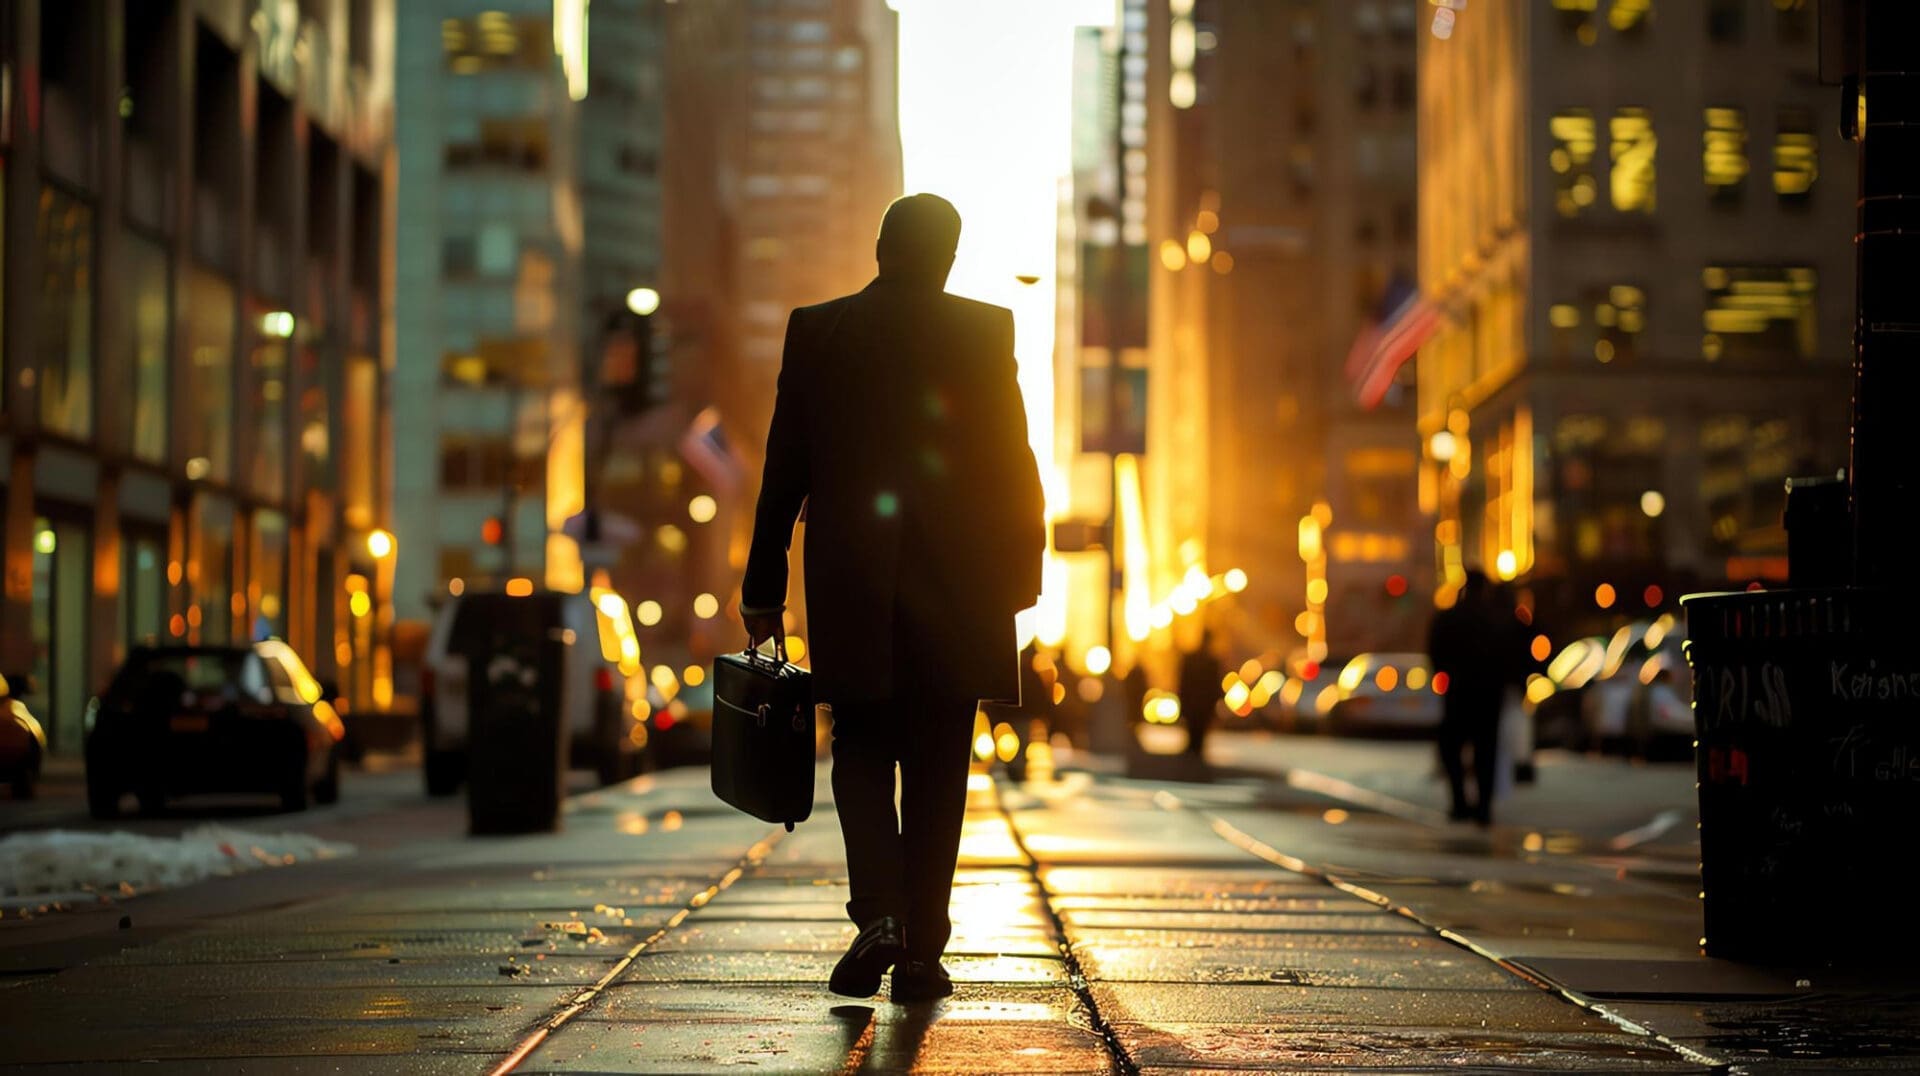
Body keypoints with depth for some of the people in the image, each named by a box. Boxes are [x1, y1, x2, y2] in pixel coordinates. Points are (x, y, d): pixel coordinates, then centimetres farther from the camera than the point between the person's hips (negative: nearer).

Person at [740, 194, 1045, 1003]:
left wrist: (764, 587, 7)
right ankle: (921, 951, 8)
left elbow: (783, 471, 2)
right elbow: (1011, 460, -3)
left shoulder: (815, 330, 2)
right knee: (936, 769, 8)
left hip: (850, 588, 1)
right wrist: (1024, 569, 7)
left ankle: (879, 914, -10)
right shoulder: (985, 330, -2)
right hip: (956, 587, 0)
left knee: (862, 753, 12)